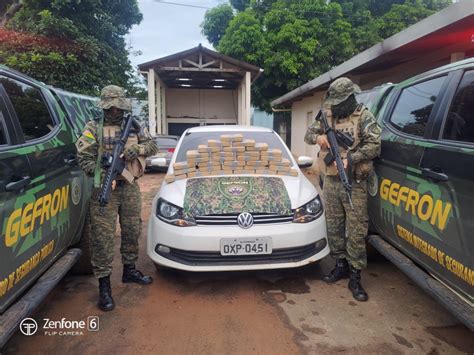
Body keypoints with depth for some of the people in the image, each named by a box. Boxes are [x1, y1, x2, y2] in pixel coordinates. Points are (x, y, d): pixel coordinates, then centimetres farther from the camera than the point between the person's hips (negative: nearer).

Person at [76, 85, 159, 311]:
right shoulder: (93, 128, -1)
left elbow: (153, 146, 9)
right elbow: (84, 157, -6)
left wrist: (138, 149, -12)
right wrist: (102, 173, -20)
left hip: (130, 188, 5)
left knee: (132, 231, 14)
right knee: (103, 236, -4)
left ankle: (129, 270, 33)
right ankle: (104, 285, 5)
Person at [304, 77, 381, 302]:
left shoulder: (364, 117, -5)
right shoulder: (327, 115, 10)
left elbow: (374, 146, -12)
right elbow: (308, 133, 14)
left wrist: (351, 158, -24)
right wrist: (318, 137, -9)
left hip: (354, 183, -5)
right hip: (331, 181, 5)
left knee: (356, 229, -2)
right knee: (334, 226, 12)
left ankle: (355, 277, 7)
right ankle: (341, 265, 29)